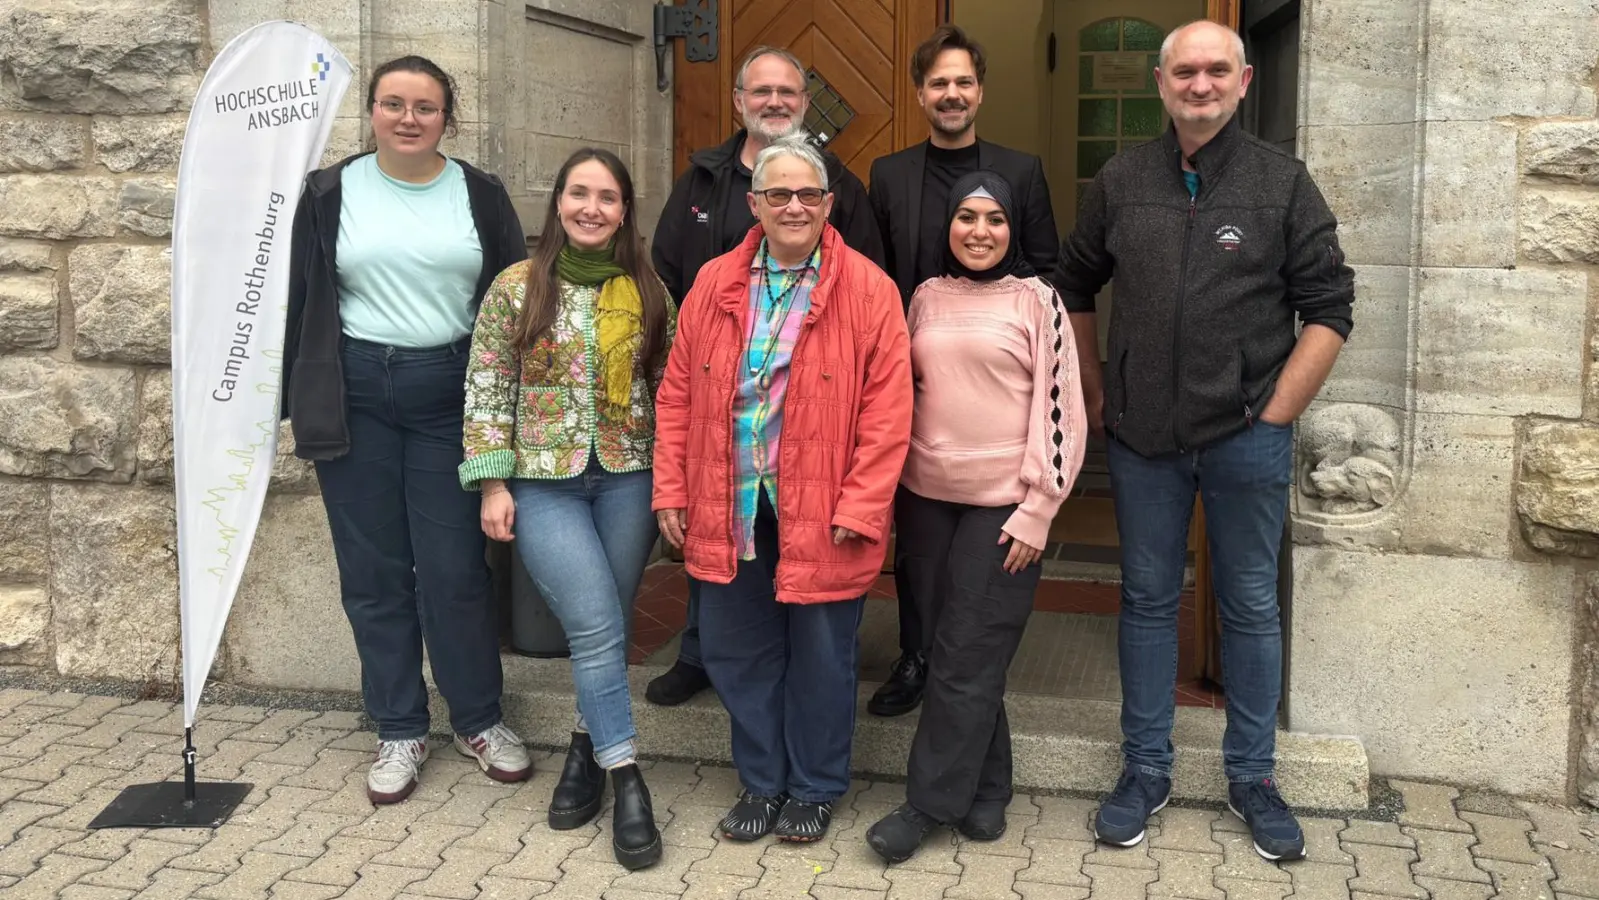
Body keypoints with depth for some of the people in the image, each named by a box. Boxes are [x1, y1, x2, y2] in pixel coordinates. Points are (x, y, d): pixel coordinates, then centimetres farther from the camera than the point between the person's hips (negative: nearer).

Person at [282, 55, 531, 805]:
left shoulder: (481, 196, 3)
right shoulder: (328, 194, 3)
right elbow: (296, 302, 6)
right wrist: (281, 399, 3)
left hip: (450, 393, -1)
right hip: (356, 393, 1)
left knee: (455, 568, 1)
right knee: (374, 571, 7)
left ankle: (479, 721, 20)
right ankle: (399, 732, 21)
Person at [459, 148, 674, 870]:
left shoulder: (649, 292, 4)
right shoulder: (515, 287, -2)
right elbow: (487, 392, -1)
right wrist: (494, 484, -6)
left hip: (629, 479, 2)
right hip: (542, 482, -2)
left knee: (605, 628, 7)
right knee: (597, 627, -11)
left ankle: (588, 747, 28)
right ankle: (626, 778, -2)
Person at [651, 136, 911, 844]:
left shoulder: (867, 289, -6)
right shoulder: (715, 284, 5)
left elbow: (888, 406, -9)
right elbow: (676, 394, 8)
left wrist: (862, 506, -14)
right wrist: (671, 490, 4)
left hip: (820, 513, -3)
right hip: (728, 510, 4)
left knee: (821, 656, 8)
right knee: (735, 650, 13)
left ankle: (814, 790, 29)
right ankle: (762, 782, 33)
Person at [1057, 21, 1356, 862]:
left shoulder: (1282, 182, -1)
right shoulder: (1120, 180, 5)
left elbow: (1328, 308, -2)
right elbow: (1075, 287, 15)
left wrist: (1276, 413, -7)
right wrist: (1091, 390, 9)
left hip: (1246, 437, -1)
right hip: (1142, 435, 2)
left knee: (1251, 607, 9)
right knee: (1146, 600, 10)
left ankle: (1252, 778, 24)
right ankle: (1145, 769, 24)